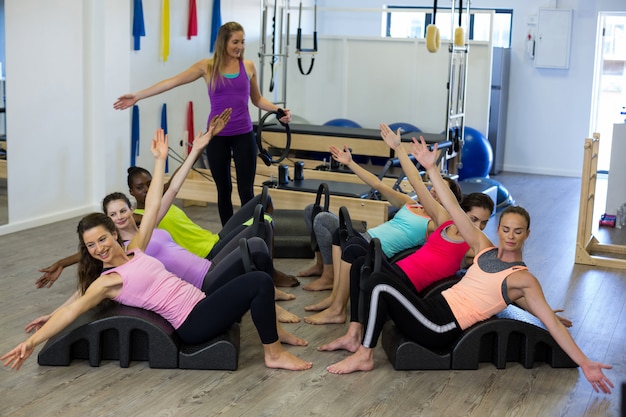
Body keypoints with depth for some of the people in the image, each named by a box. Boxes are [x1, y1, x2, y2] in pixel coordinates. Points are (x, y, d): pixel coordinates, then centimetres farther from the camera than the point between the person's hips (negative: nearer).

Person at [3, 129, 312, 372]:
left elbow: (153, 207, 13)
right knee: (260, 282, -20)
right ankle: (273, 354, -8)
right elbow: (75, 307, -17)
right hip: (193, 322, -8)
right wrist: (33, 340, -29)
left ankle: (270, 324, 17)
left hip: (201, 302, 8)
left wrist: (160, 160, 12)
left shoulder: (134, 251, 12)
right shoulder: (106, 281, -5)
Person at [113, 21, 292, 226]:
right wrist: (137, 96, -6)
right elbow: (172, 82, -3)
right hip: (217, 136, 0)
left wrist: (279, 110, -2)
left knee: (246, 191, -2)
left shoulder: (248, 66, 4)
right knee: (224, 189, 8)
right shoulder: (207, 66, -1)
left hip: (243, 135, 0)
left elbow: (257, 99, 16)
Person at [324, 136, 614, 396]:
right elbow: (453, 209, 10)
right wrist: (431, 168, 6)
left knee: (379, 285, -22)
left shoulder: (524, 279, -5)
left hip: (440, 328, -7)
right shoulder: (485, 248, 12)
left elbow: (553, 322, -10)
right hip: (434, 308, 7)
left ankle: (364, 356, -11)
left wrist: (584, 363, -19)